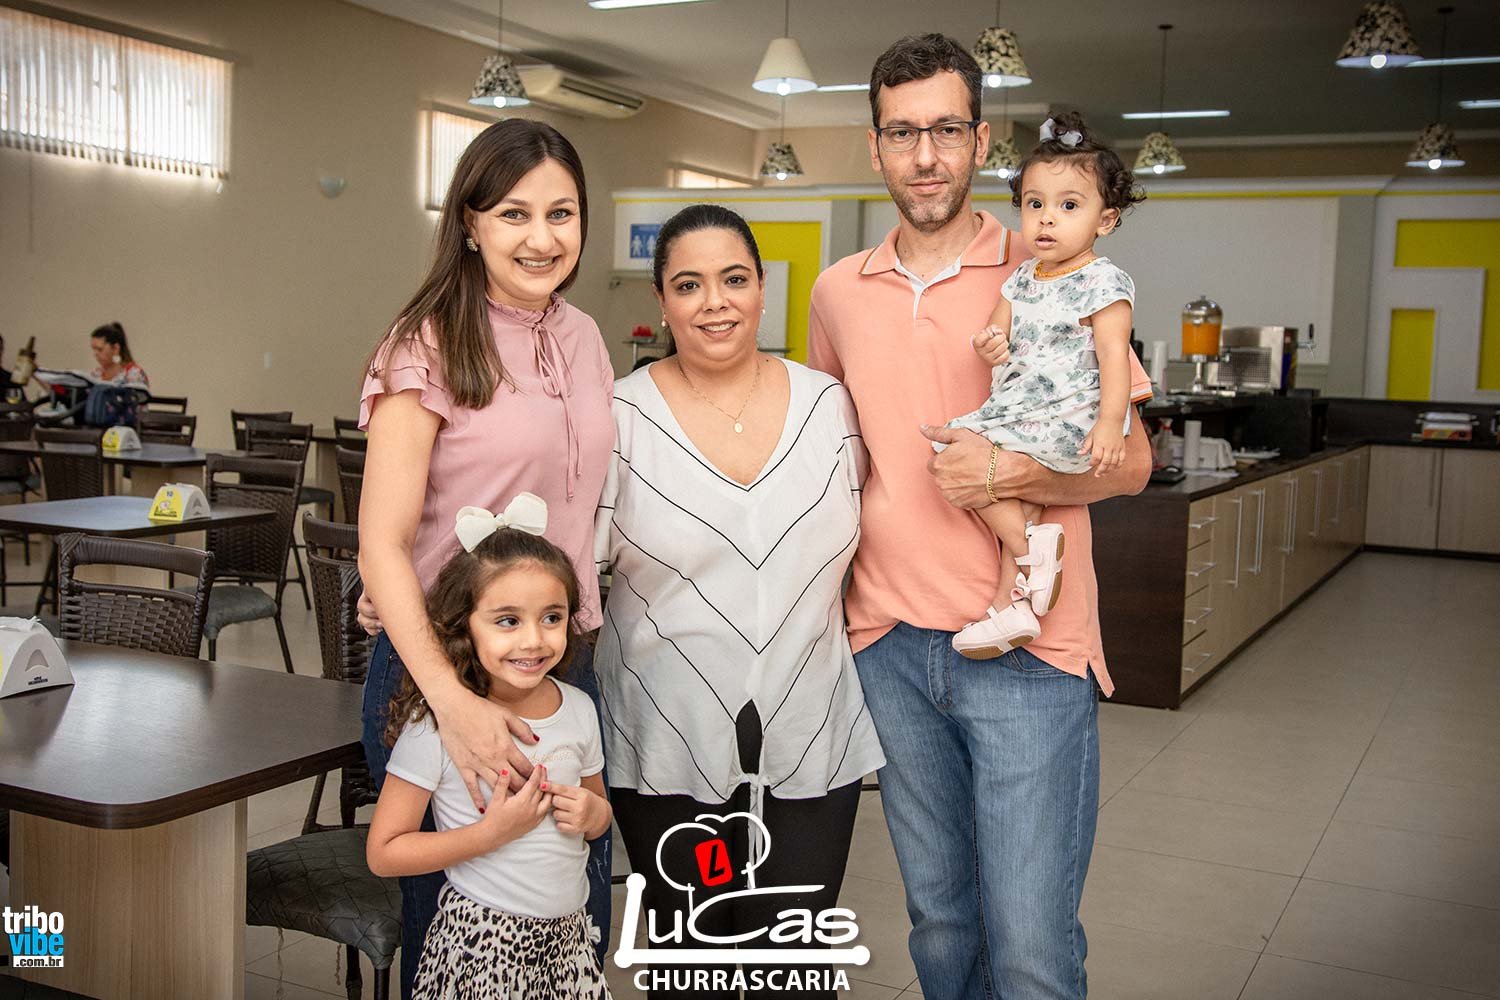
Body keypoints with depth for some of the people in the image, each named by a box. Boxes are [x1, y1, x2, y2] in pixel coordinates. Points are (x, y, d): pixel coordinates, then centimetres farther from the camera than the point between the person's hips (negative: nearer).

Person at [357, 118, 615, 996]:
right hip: (447, 661, -5)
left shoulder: (583, 338, 8)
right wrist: (453, 699, -29)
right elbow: (382, 542, -18)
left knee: (577, 924, 14)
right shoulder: (430, 347, -11)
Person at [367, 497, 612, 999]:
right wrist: (493, 831, -19)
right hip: (481, 940, -4)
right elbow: (383, 853, -12)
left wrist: (593, 814, -7)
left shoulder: (578, 709, 0)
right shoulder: (436, 724, -15)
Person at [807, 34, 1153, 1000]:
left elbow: (1131, 461, -2)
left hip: (1028, 654, -3)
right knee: (940, 921, 16)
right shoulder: (839, 293, 8)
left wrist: (1008, 470, -19)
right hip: (888, 647, 4)